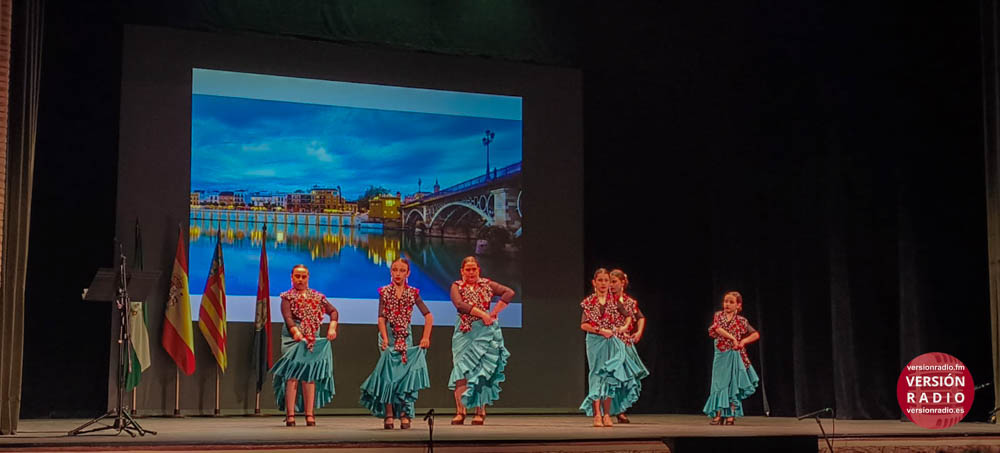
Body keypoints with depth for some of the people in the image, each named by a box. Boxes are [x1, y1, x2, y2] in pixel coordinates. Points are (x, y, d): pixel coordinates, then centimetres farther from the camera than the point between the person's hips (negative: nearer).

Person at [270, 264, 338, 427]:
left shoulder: (317, 296, 17)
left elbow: (333, 311, 12)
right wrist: (295, 331, -29)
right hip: (293, 340, -3)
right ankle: (290, 415, -12)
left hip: (314, 341, 3)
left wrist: (332, 328, -6)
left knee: (310, 376, 1)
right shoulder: (287, 297, 6)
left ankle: (310, 415, 2)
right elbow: (287, 317, -10)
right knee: (292, 376, -10)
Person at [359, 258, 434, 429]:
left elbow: (428, 316, 4)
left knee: (407, 373, -6)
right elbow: (381, 318, -2)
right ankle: (388, 415, -6)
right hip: (389, 336, -1)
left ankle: (405, 413, -2)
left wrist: (426, 337, -6)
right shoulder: (384, 292, 4)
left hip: (406, 337, 1)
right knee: (389, 374, -7)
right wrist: (385, 339, -15)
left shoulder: (412, 293, 5)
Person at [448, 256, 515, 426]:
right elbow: (460, 305, -11)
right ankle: (460, 411, -8)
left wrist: (494, 312, -8)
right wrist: (482, 313, -17)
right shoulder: (457, 286, 7)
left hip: (484, 331, 0)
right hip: (464, 332, 0)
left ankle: (480, 411, -1)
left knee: (481, 370, -4)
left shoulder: (487, 284, 9)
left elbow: (509, 293, 0)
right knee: (461, 369, -8)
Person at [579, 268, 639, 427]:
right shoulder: (589, 302, 1)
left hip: (613, 342, 2)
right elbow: (583, 325, -6)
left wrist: (624, 327, -2)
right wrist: (601, 330, -15)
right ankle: (597, 415, -3)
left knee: (610, 377, 0)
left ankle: (607, 414, 6)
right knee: (597, 374, -3)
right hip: (595, 342, -2)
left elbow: (628, 316, 18)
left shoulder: (614, 301, 7)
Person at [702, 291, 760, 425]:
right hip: (720, 355, 1)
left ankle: (731, 415, 4)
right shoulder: (718, 316, 6)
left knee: (733, 384, 0)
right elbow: (716, 329, -14)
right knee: (718, 384, 0)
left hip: (734, 356, -1)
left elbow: (756, 335, 4)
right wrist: (732, 338, -20)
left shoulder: (741, 321, 4)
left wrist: (743, 341, -10)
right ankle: (718, 415, 3)